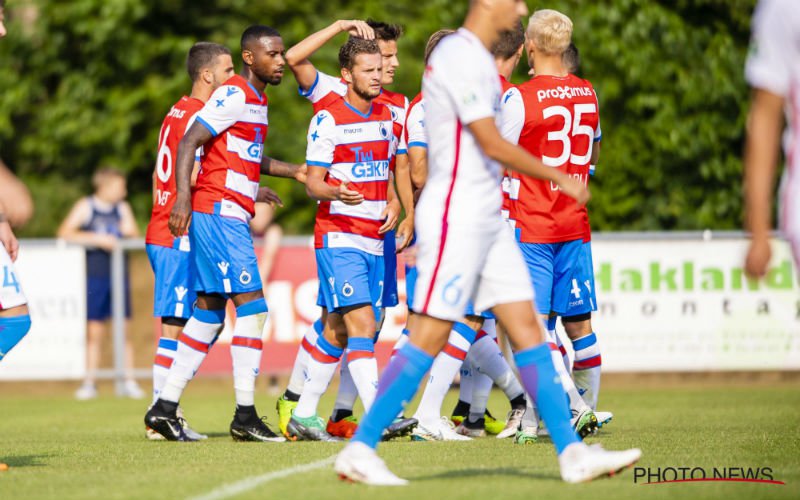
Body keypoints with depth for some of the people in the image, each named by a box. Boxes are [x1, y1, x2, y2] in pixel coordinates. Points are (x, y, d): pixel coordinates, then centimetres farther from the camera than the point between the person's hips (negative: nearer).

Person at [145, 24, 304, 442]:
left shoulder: (257, 101, 19)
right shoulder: (234, 95, -11)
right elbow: (189, 143, -18)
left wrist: (294, 171, 30)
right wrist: (183, 196, -29)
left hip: (229, 216, 10)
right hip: (219, 212, -10)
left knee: (209, 312, 9)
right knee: (251, 306, -11)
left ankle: (164, 407, 11)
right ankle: (245, 415, -12)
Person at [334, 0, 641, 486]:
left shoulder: (480, 59, 16)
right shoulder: (458, 56, -15)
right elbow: (491, 143, -18)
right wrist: (558, 176, -11)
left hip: (488, 217, 10)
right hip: (455, 216, -10)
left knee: (528, 327, 4)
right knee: (429, 338, -9)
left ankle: (572, 452, 3)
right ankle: (359, 450, -3)